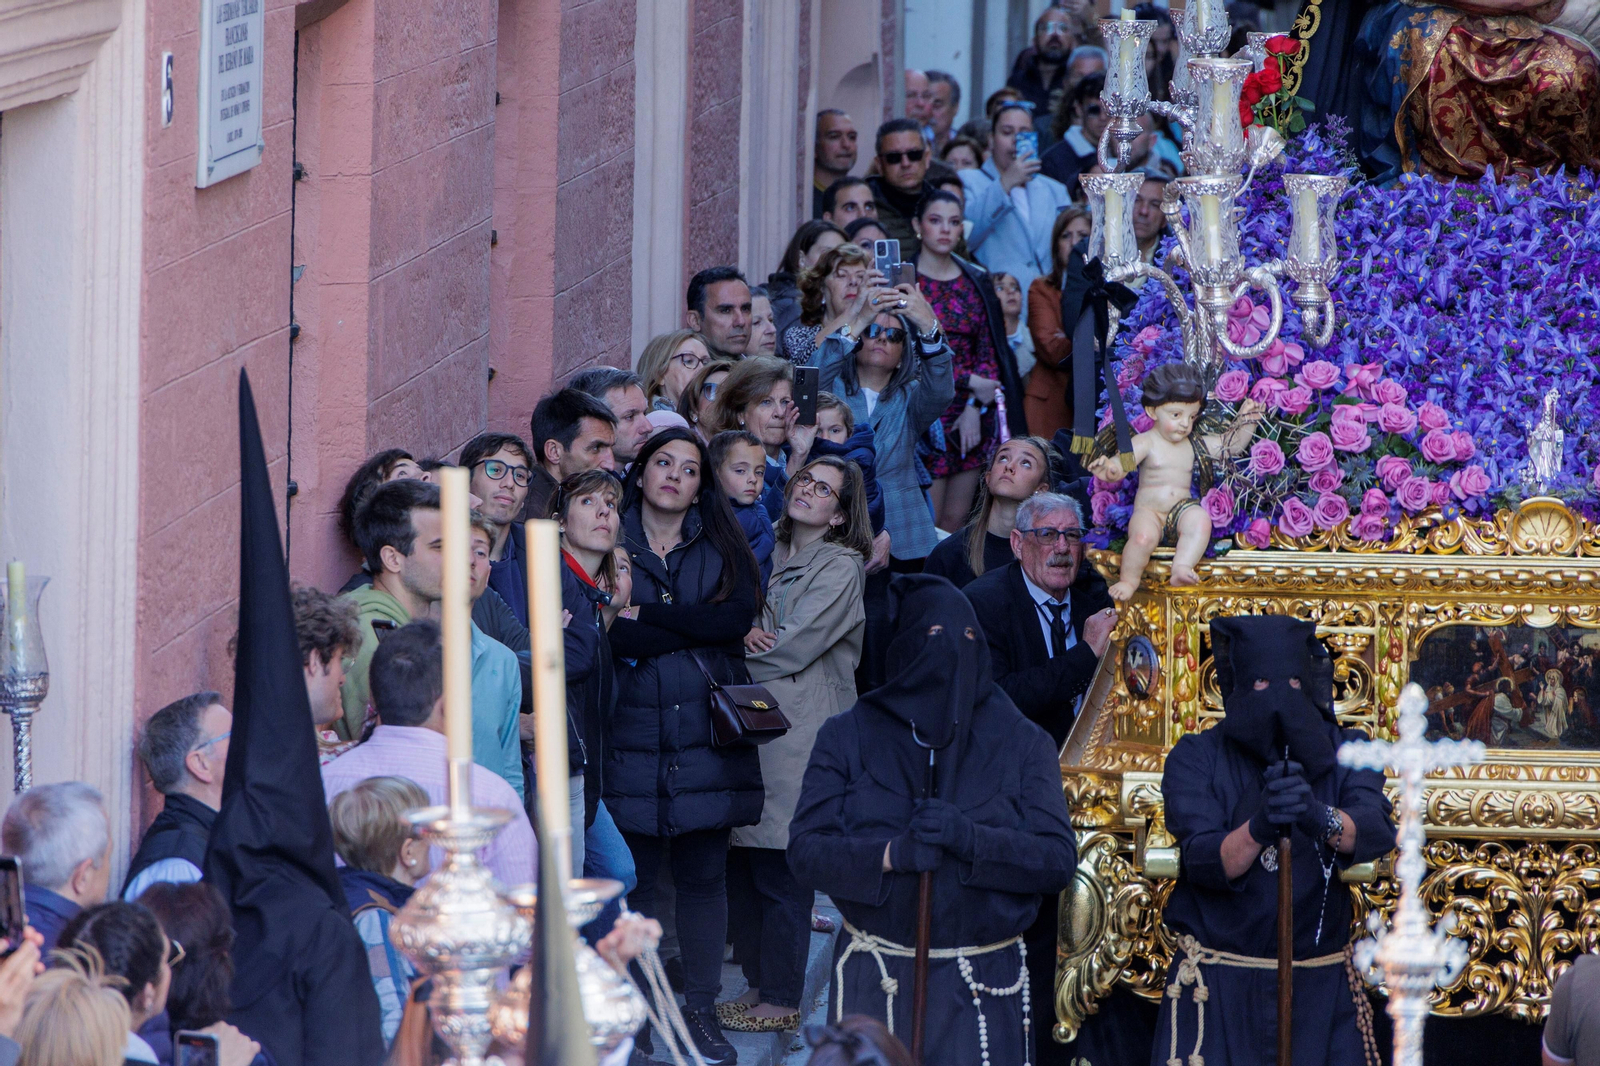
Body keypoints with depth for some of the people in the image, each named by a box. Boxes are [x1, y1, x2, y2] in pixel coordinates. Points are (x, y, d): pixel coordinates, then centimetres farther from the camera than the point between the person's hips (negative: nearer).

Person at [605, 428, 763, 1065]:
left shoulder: (722, 546, 11)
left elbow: (740, 616, -7)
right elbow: (611, 639, -10)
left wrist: (644, 617, -10)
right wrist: (696, 632, -14)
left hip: (706, 735, 2)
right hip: (632, 733, -2)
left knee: (704, 874, 4)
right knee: (633, 875, -1)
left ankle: (701, 1010, 12)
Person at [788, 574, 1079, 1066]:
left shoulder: (1023, 744, 5)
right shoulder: (846, 738, 5)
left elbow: (1059, 860, -4)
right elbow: (805, 850, -5)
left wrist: (972, 840, -21)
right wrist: (890, 855, -22)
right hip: (873, 984, 0)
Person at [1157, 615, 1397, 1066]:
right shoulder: (1196, 757, -1)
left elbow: (1377, 832, -16)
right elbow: (1204, 859, -16)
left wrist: (1322, 818, -39)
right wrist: (1258, 828, -37)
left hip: (1321, 991, 2)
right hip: (1219, 990, -2)